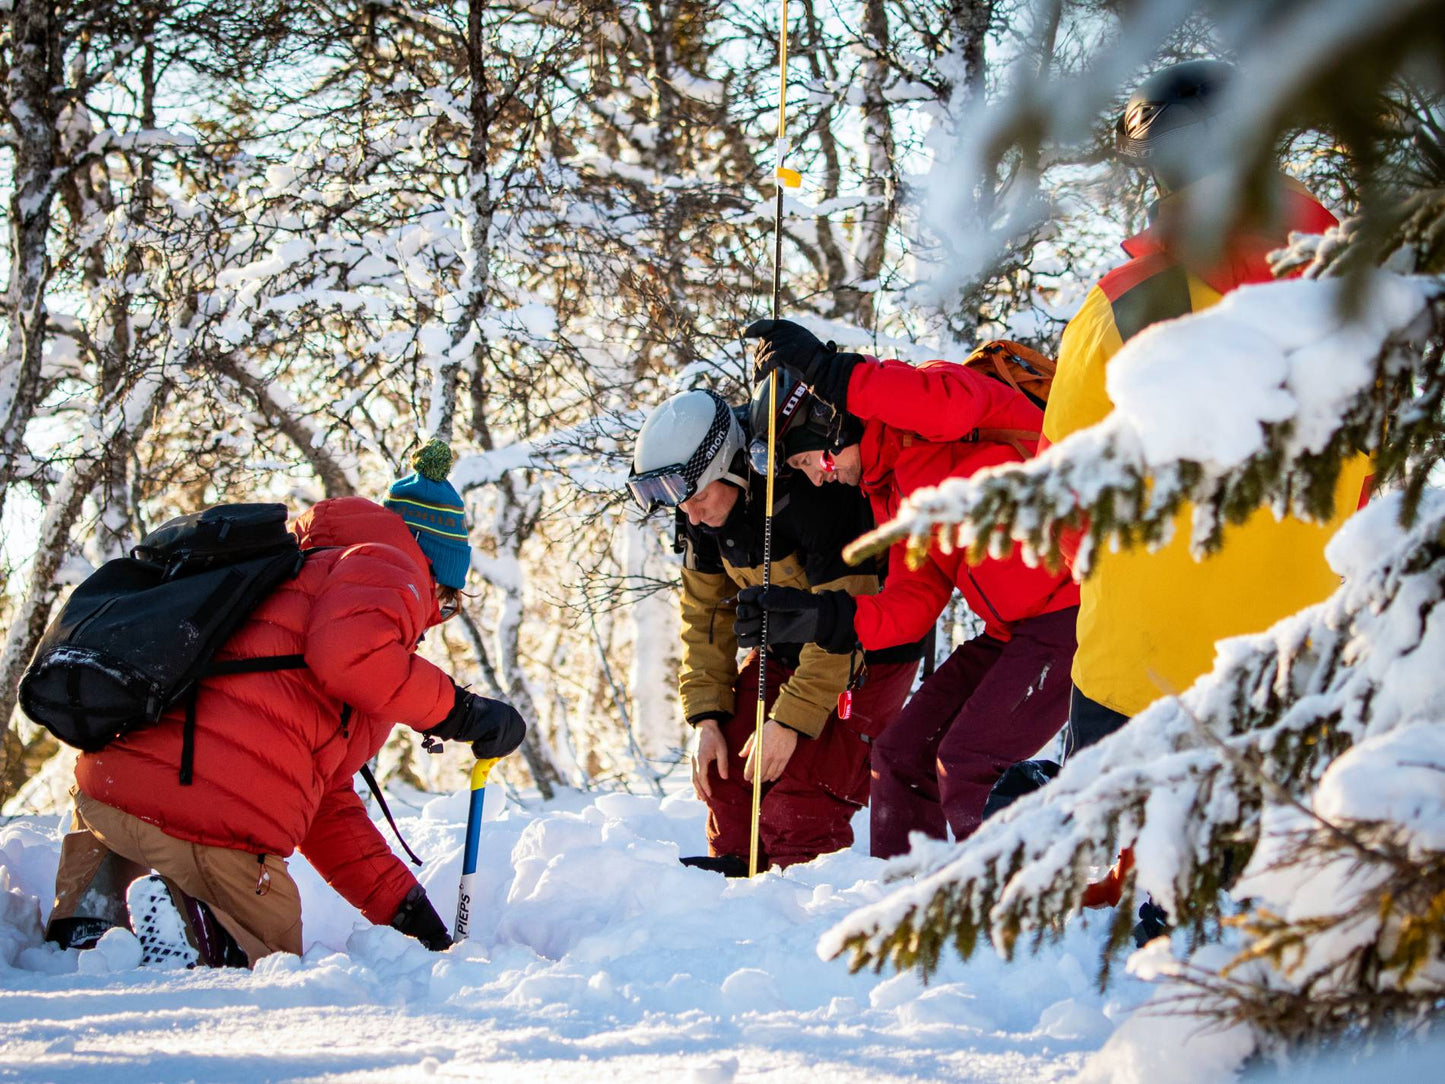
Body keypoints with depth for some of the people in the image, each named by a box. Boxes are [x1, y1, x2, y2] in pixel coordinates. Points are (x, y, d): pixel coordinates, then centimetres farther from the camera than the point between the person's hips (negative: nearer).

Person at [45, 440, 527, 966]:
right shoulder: (384, 567, 11)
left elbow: (327, 805, 35)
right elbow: (348, 655, -17)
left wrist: (403, 903, 31)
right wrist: (457, 710, -3)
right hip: (215, 822, -8)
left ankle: (89, 915, 11)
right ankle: (185, 918, -15)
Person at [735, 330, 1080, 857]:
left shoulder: (930, 392, -8)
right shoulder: (891, 493, 17)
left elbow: (955, 405, -34)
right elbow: (916, 601, 12)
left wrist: (832, 372, -31)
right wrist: (826, 617, -1)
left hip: (1072, 610, -10)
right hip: (1012, 629, 10)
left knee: (964, 763, -16)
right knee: (902, 756, 10)